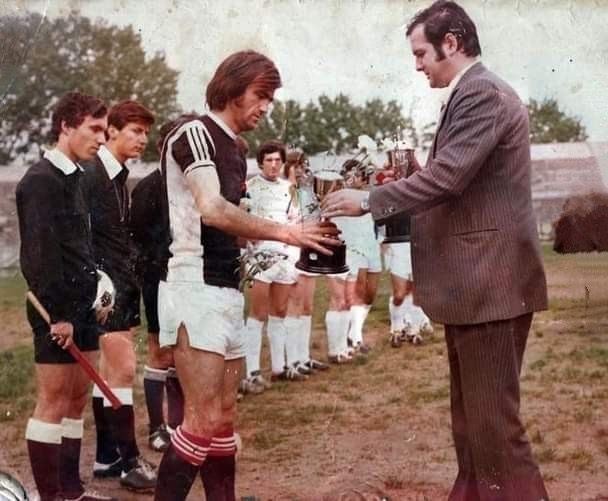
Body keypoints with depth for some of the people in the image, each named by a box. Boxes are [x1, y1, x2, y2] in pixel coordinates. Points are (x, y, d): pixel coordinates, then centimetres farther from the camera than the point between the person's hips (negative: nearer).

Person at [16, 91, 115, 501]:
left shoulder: (73, 177, 15)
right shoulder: (41, 180, -12)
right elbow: (41, 252, -19)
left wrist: (94, 287, 12)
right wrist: (59, 313, -20)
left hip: (82, 305, 9)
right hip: (59, 309, -9)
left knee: (77, 398, 12)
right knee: (53, 402, -4)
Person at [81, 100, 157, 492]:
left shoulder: (121, 177, 14)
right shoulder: (91, 173, -12)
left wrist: (133, 276, 11)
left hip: (125, 283, 9)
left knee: (111, 370, 11)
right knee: (124, 369, -9)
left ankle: (107, 456, 17)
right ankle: (129, 462, -2)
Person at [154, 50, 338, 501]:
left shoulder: (234, 151, 19)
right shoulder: (195, 133, -9)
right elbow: (212, 210, -22)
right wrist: (286, 233, -18)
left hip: (226, 289, 9)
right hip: (195, 287, -9)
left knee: (225, 415, 11)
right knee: (204, 418, -13)